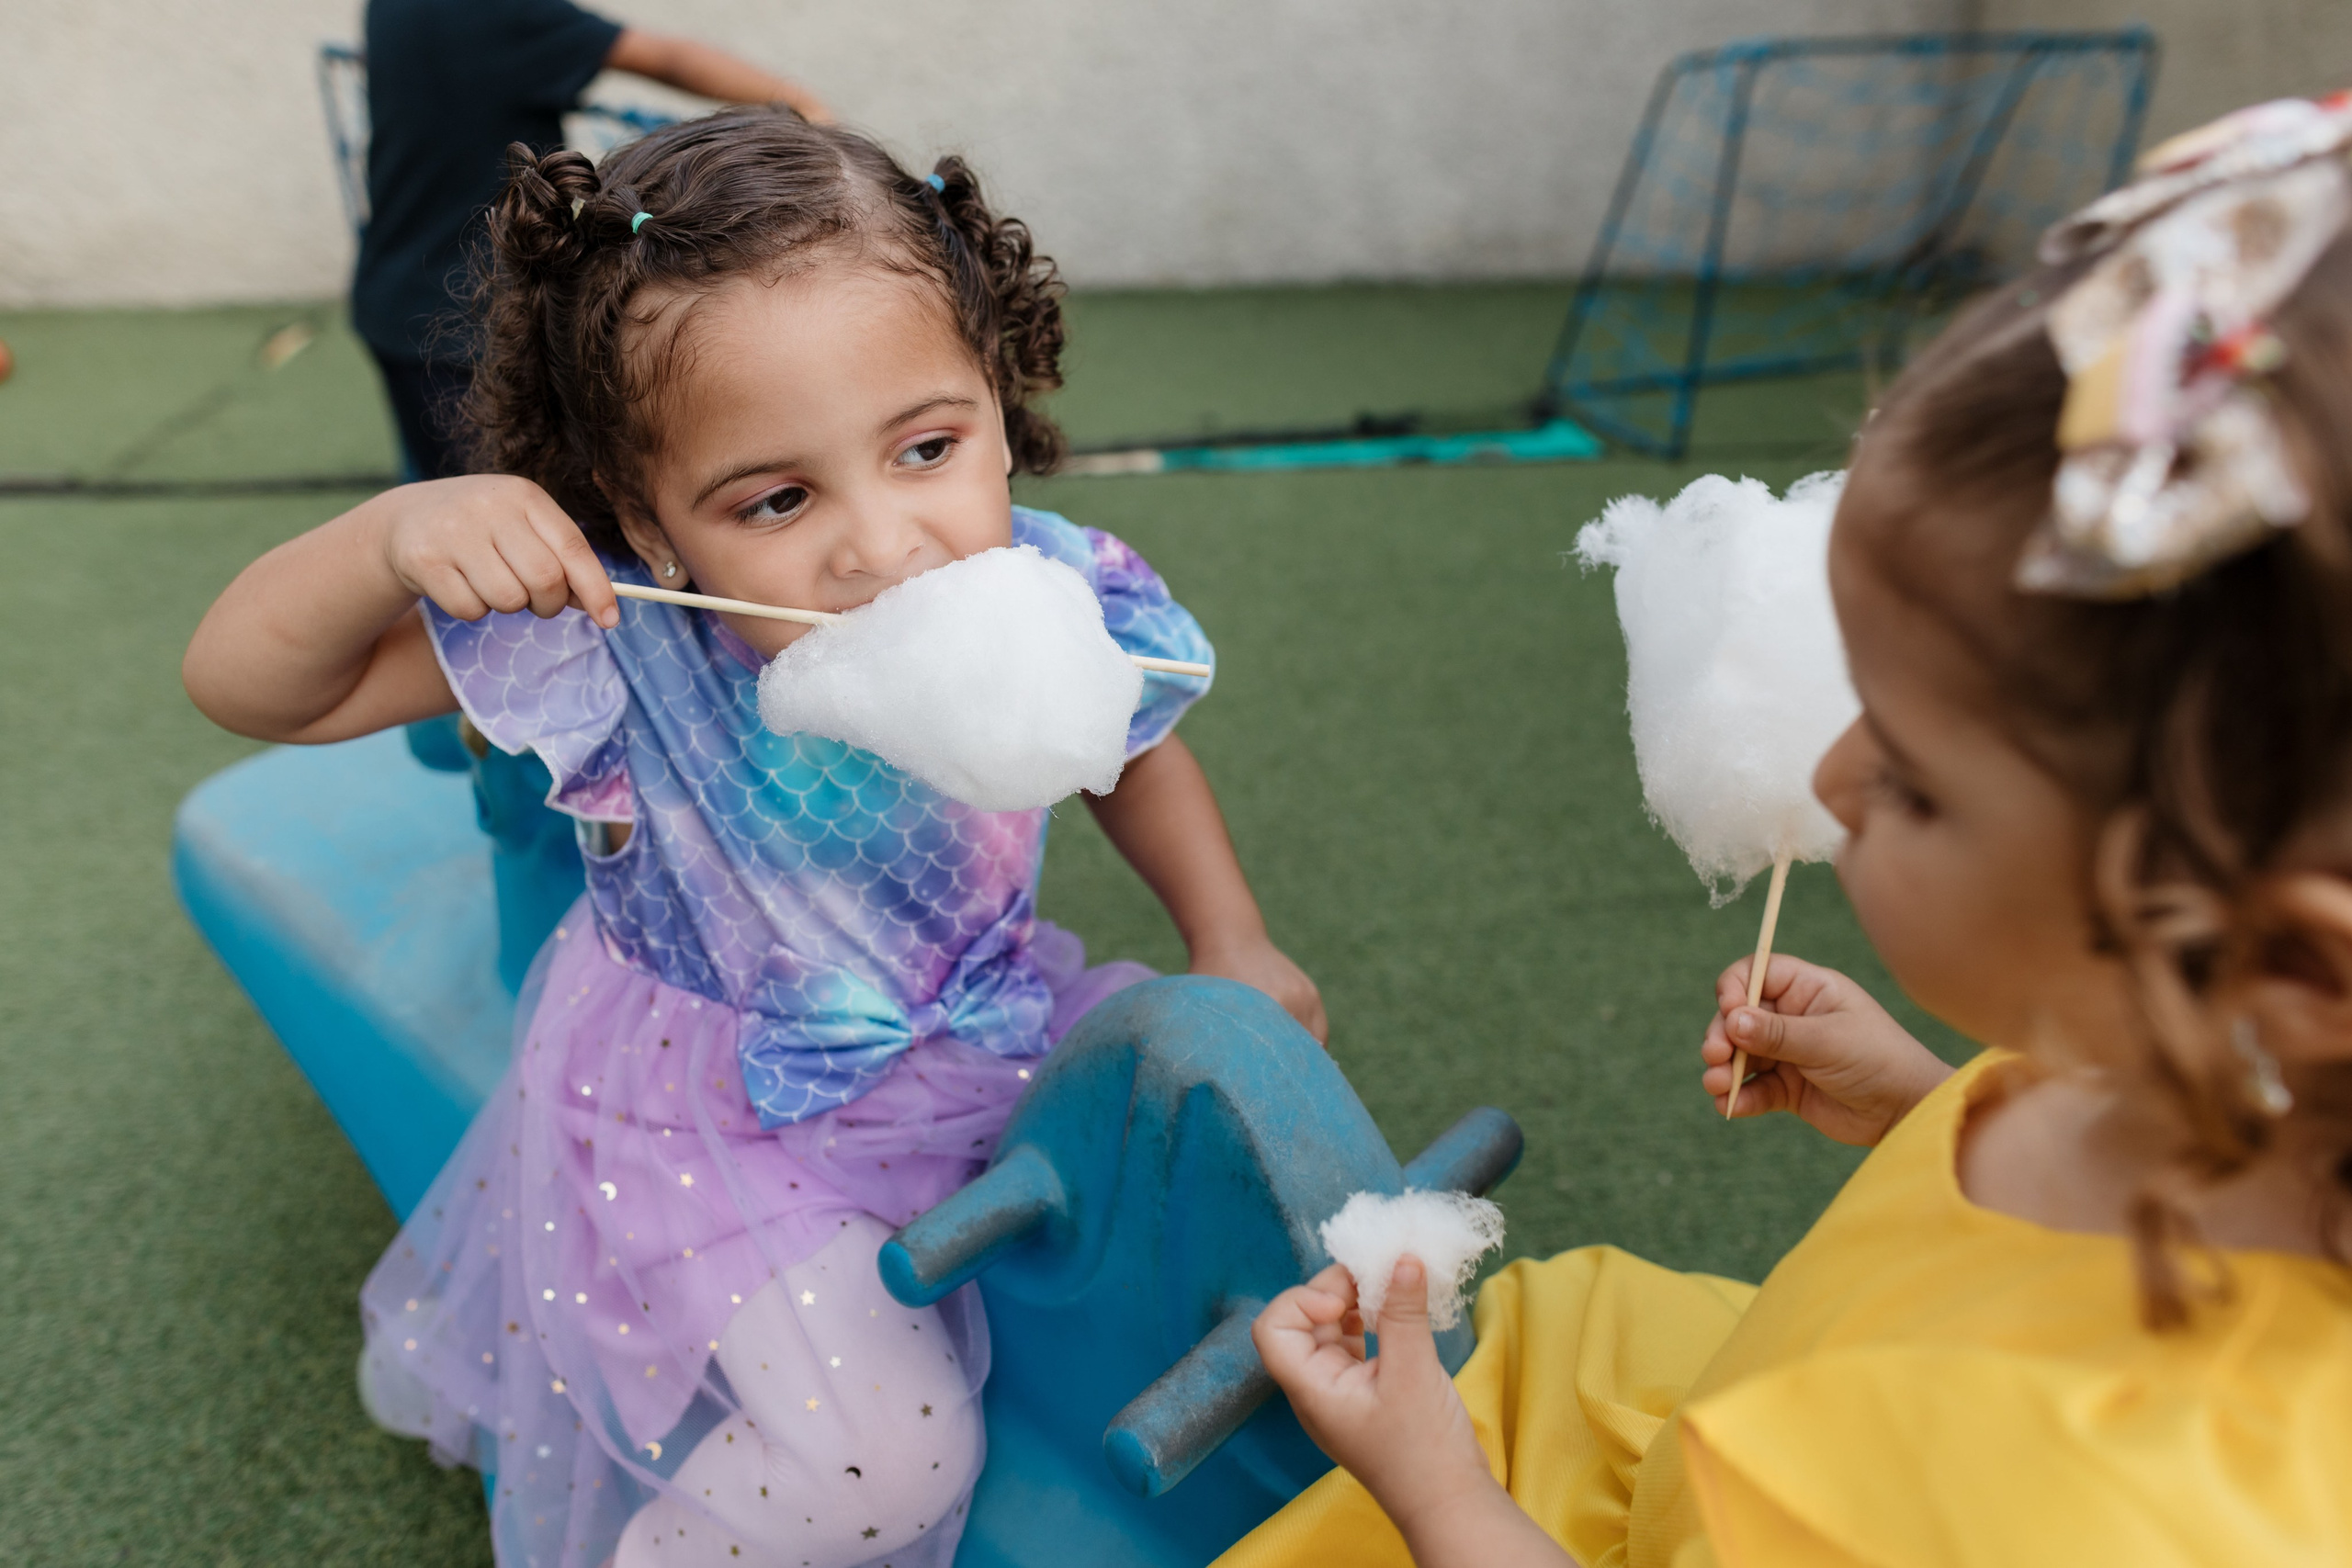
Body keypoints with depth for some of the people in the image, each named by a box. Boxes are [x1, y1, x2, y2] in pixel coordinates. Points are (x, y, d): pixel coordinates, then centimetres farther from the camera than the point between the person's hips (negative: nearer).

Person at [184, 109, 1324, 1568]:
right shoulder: (614, 647, -28)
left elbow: (1132, 749, 4)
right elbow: (243, 681, -19)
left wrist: (1232, 939, -4)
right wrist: (394, 531, -38)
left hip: (976, 1018, 5)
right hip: (717, 1105, -4)